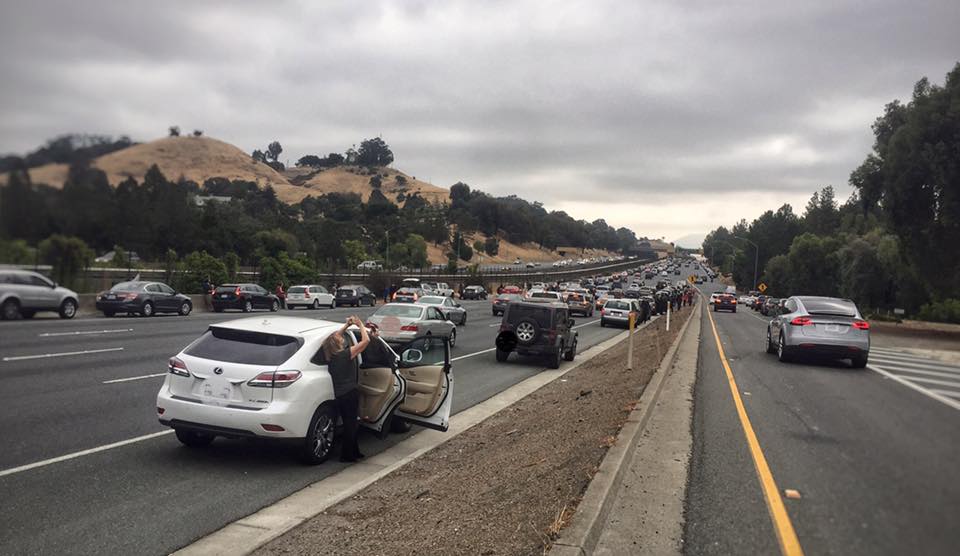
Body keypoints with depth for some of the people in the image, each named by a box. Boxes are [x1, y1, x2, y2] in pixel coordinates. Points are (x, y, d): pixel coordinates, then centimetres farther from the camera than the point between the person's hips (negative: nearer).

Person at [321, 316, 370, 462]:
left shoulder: (331, 356, 2)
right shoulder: (346, 354, -17)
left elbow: (334, 337, 20)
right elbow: (366, 340, -16)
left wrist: (347, 325, 16)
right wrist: (360, 325, -5)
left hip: (339, 394, 7)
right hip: (350, 393, -7)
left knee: (350, 423, 19)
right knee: (350, 424, 4)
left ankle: (353, 452, 30)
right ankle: (346, 455, 10)